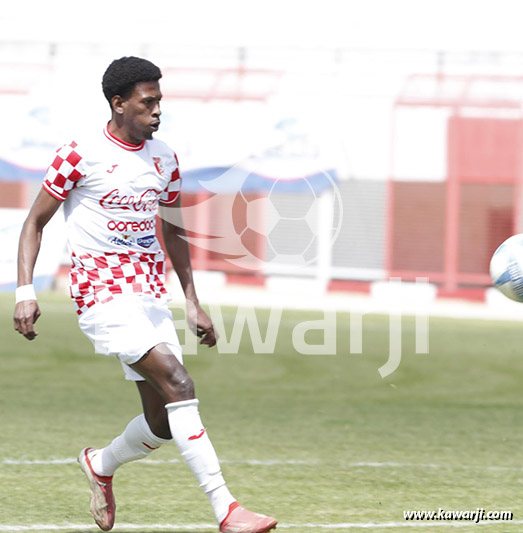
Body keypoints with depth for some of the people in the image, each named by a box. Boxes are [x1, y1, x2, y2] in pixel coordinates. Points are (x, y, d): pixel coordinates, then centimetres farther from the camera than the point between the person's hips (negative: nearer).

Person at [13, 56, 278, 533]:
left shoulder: (164, 159, 11)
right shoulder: (81, 154, -7)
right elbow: (35, 223, 0)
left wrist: (194, 304, 18)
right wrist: (26, 291, -11)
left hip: (151, 294, 7)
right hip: (102, 291, -7)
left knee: (163, 423, 2)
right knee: (179, 384, -23)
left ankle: (101, 465, 35)